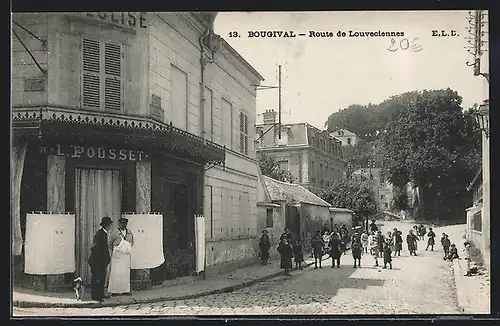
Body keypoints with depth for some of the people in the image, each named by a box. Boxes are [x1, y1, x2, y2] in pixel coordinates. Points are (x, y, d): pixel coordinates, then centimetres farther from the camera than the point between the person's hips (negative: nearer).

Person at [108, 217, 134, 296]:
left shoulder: (130, 233, 10)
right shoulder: (114, 233, -6)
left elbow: (132, 243, 24)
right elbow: (110, 244, 1)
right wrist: (114, 252, -1)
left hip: (127, 256, 5)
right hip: (117, 256, -5)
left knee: (126, 273, 7)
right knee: (116, 273, -6)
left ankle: (125, 290, 12)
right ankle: (114, 290, -3)